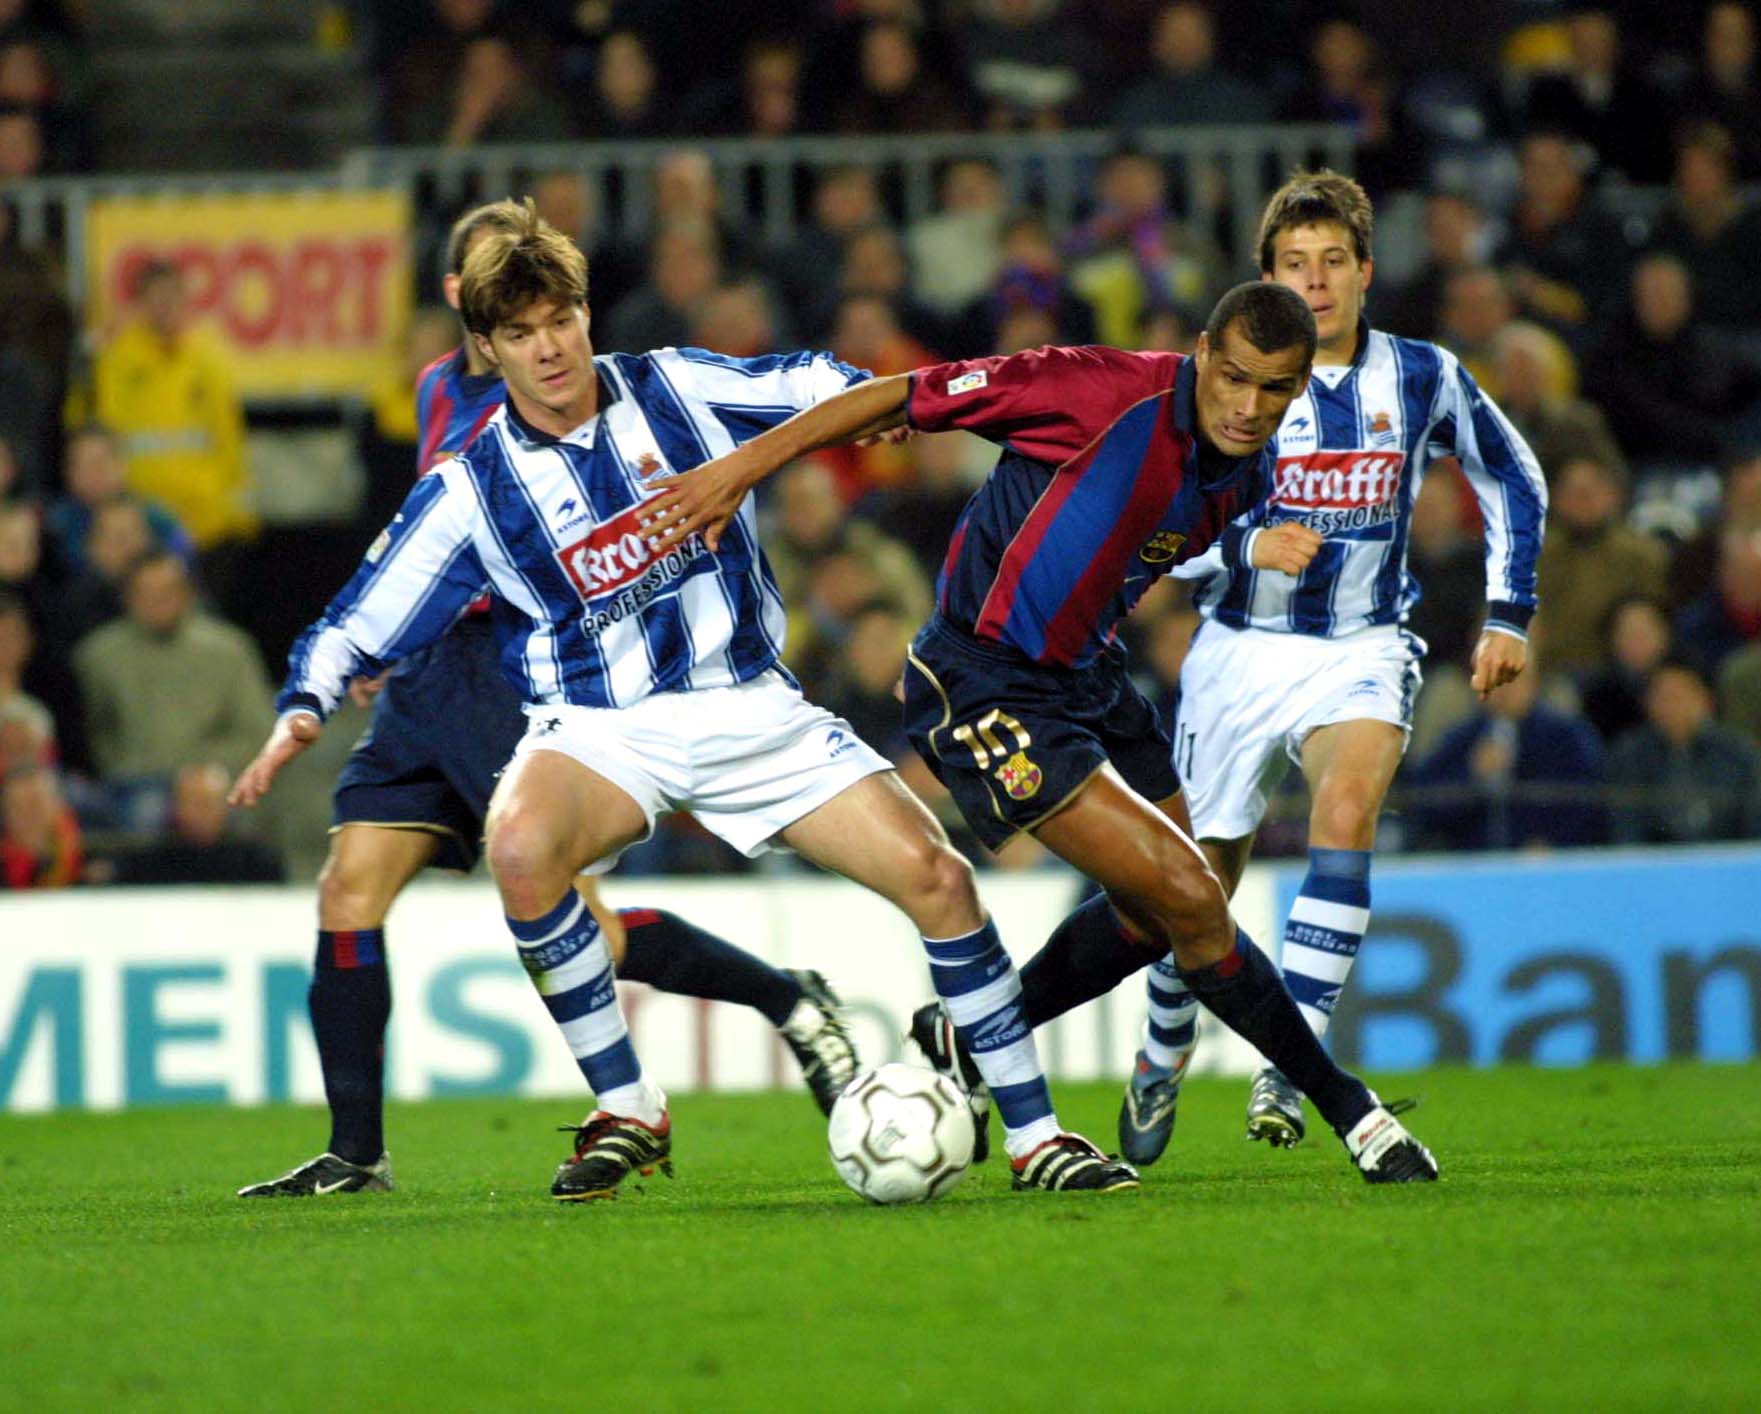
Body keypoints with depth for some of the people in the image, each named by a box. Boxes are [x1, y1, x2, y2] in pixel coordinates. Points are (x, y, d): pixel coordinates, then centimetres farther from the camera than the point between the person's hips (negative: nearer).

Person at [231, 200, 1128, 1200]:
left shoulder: (676, 390, 1)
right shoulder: (469, 491, -3)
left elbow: (813, 387, 13)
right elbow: (356, 627, 0)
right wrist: (304, 709, -18)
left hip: (750, 708, 2)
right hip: (599, 731, -2)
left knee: (936, 875, -13)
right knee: (521, 845, -36)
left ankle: (1036, 1135, 1)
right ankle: (627, 1115, -19)